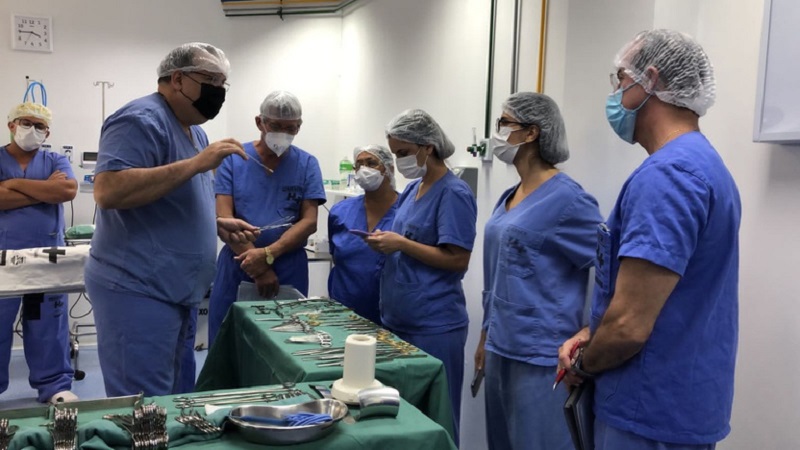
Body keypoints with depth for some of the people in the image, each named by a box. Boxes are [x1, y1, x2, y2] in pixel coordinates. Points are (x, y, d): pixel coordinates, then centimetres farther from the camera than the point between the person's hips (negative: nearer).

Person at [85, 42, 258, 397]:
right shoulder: (141, 121, -14)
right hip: (139, 291, -10)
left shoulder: (194, 130, 16)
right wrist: (197, 163, -27)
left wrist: (217, 225, 9)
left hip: (175, 290, 10)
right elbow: (107, 190, -28)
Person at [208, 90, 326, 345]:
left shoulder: (306, 164, 3)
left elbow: (309, 222, -4)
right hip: (238, 264, 0)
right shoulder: (233, 159, 1)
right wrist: (259, 268, -14)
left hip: (289, 268, 1)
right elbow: (224, 218, -7)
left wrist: (267, 254, -18)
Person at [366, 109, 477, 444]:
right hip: (398, 320, 8)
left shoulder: (454, 194, -13)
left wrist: (400, 244, -19)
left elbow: (457, 260, -18)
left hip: (433, 326, -8)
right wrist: (386, 243, 3)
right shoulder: (413, 189, 11)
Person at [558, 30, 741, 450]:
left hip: (653, 415, -9)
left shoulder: (666, 173, -23)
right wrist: (590, 334, 4)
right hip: (677, 403, 9)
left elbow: (630, 325, -27)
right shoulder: (701, 163, 9)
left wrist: (583, 364, -7)